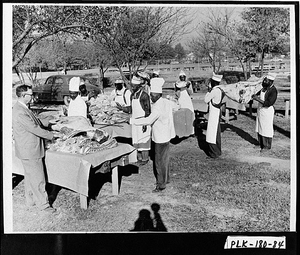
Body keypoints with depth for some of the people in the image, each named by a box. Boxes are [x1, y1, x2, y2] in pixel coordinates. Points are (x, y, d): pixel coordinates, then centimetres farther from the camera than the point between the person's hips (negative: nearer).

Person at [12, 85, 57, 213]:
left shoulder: (23, 108, 8)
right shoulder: (19, 112, -24)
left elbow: (36, 123, 17)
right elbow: (34, 129, -24)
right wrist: (51, 135, -13)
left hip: (30, 148, 10)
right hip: (30, 151, -10)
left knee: (30, 176, 21)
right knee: (38, 179, 1)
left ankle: (30, 200, 34)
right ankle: (43, 204, 13)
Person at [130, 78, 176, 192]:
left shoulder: (158, 106, -25)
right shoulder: (167, 102, 5)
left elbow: (149, 120, -36)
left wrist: (133, 121, -33)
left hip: (161, 138, -10)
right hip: (166, 135, 10)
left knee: (160, 161, -1)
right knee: (164, 158, 22)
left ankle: (161, 184, 9)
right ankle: (166, 178, 37)